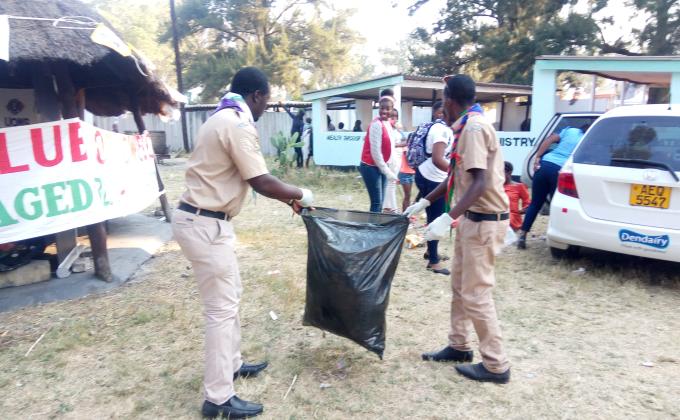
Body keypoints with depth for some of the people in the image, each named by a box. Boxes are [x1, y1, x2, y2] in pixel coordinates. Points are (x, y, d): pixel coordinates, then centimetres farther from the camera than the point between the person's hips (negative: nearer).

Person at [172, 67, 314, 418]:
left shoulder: (222, 119, 16)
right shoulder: (238, 125, -17)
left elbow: (249, 179, 18)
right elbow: (261, 183, -19)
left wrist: (287, 199, 18)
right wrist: (300, 194, -2)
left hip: (204, 220, 11)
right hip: (205, 225, -10)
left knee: (229, 297, 21)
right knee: (222, 308, -2)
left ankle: (231, 364, 37)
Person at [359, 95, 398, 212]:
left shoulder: (388, 123, 10)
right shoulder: (376, 124, -17)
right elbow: (375, 151, -19)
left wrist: (388, 169, 12)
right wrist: (387, 171, -14)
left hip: (381, 166, 9)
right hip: (371, 167, -9)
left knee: (380, 201, 10)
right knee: (376, 202, -8)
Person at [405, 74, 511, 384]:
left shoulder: (473, 127, -19)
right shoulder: (468, 126, 13)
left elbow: (481, 183, -28)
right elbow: (456, 178, 19)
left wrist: (448, 218, -33)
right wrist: (424, 202, 21)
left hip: (484, 220, -10)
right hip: (473, 218, 10)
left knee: (476, 294, -2)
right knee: (460, 286, 17)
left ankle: (496, 365, 12)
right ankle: (459, 346, 31)